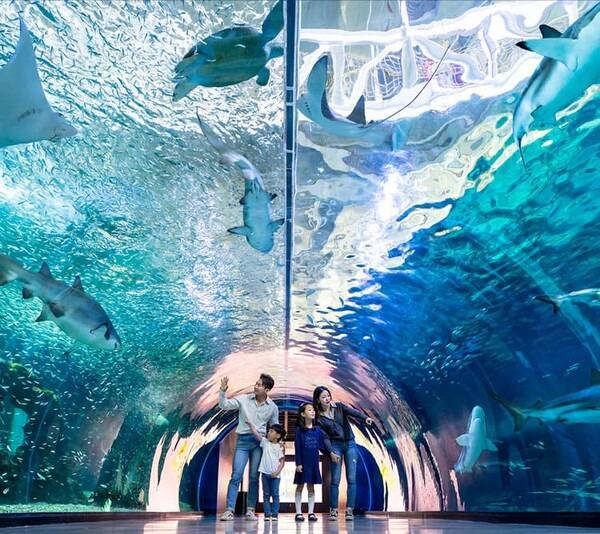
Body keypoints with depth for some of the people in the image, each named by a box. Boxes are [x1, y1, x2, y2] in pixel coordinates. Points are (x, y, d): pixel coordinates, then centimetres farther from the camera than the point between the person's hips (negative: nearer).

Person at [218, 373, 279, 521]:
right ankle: (229, 510, -2)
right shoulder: (244, 399, -1)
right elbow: (224, 405, -4)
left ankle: (251, 510, 15)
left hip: (260, 442, 1)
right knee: (236, 476, -6)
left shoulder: (273, 407, 3)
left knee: (254, 477, 6)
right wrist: (222, 391, -20)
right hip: (243, 440, -1)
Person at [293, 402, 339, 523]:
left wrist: (330, 453, -9)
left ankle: (311, 512, 14)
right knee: (300, 486, 5)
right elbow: (297, 448, -8)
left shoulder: (317, 430, 4)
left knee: (311, 487, 9)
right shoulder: (299, 430, -7)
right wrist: (298, 463, -12)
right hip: (303, 462, -3)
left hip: (314, 462, 3)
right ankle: (298, 513, 12)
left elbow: (322, 444, 4)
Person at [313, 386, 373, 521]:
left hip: (350, 444, 1)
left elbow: (353, 412, -15)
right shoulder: (319, 418, 0)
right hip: (335, 445, -1)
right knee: (335, 479, -3)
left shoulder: (339, 407, 2)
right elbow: (324, 437, -3)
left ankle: (349, 510, 0)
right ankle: (333, 510, 5)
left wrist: (365, 418, -34)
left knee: (351, 478, -4)